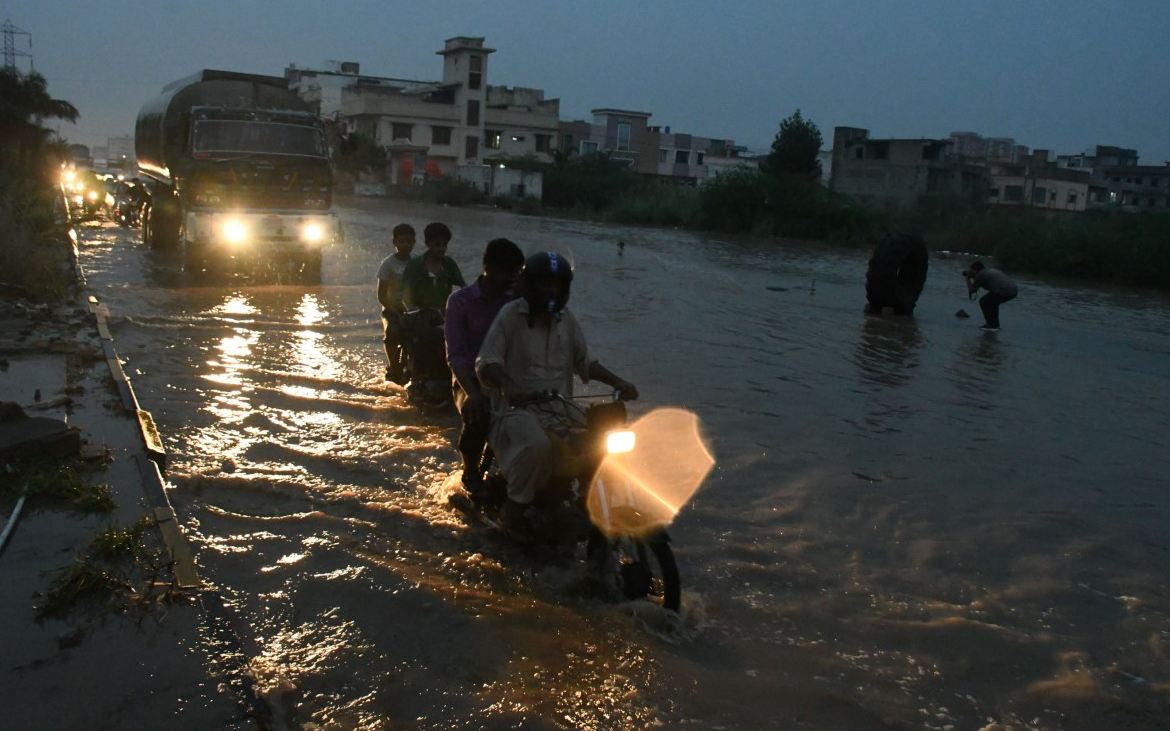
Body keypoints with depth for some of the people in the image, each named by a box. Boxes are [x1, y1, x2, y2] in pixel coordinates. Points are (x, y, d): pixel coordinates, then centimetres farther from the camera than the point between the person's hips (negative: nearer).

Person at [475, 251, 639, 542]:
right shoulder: (511, 314, -5)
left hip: (560, 410, 6)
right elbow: (486, 363, -11)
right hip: (518, 408, -6)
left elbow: (584, 361, 19)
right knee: (537, 445, -38)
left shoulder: (566, 319, 13)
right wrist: (508, 386, -32)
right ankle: (514, 507, -13)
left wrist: (618, 382, 4)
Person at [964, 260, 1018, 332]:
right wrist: (974, 278, 43)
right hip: (1014, 290, 8)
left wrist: (968, 279, 27)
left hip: (1004, 291, -8)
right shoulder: (991, 271, 29)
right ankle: (994, 324, 29)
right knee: (992, 302, 29)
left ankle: (992, 326, 9)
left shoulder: (980, 275, 6)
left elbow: (972, 290, 14)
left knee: (983, 302, 11)